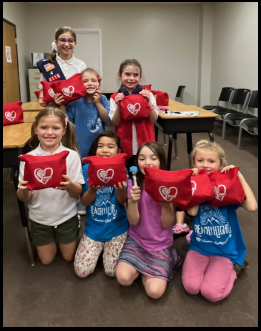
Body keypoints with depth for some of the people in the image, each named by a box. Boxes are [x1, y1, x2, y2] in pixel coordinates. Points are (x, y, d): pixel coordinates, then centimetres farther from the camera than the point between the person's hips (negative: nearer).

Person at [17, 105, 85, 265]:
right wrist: (23, 190, -31)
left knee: (69, 257, 18)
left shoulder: (72, 156, -16)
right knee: (46, 260, 19)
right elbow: (25, 198, -8)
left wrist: (70, 186, -35)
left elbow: (78, 192, -13)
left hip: (66, 216, -1)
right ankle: (50, 239, 47)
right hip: (40, 218, 1)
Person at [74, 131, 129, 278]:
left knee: (112, 272, -1)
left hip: (117, 227, -1)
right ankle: (100, 247, 27)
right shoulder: (87, 169, -10)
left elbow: (122, 202, -10)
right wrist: (92, 189, -30)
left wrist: (121, 189, -33)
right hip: (93, 228, 1)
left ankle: (106, 248, 28)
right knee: (82, 271, 0)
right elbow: (85, 202, -8)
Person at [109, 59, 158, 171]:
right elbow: (115, 123, -4)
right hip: (124, 145, 0)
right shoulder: (115, 97, -1)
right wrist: (118, 105, -17)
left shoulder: (147, 95, -1)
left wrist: (149, 101, -16)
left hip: (145, 144, 0)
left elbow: (153, 120, -4)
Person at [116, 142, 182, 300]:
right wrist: (132, 201, -29)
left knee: (155, 291, -18)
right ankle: (141, 266, 9)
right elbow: (133, 221, -10)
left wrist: (166, 204, -28)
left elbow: (167, 224, -10)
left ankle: (145, 270, 13)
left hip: (161, 245, -1)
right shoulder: (133, 184, -7)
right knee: (123, 278, -22)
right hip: (136, 241, 1)